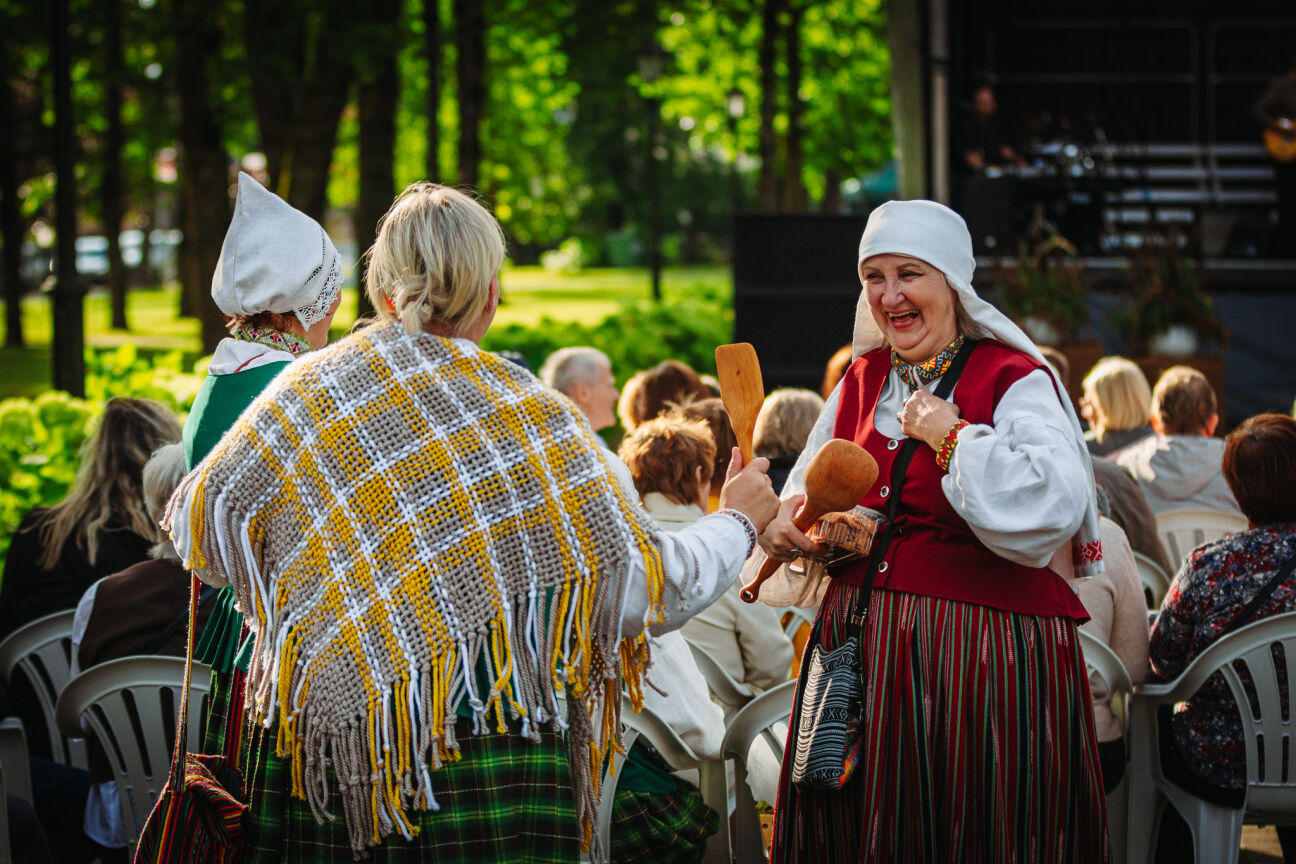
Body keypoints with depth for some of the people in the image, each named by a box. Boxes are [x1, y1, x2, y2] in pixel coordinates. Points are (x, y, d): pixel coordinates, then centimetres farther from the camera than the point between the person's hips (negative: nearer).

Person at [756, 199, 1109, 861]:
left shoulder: (1014, 381, -7)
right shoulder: (862, 380, 12)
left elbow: (1058, 503, -25)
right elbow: (806, 493, 23)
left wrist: (949, 434, -17)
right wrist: (782, 526, 0)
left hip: (981, 653, -6)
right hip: (859, 649, 6)